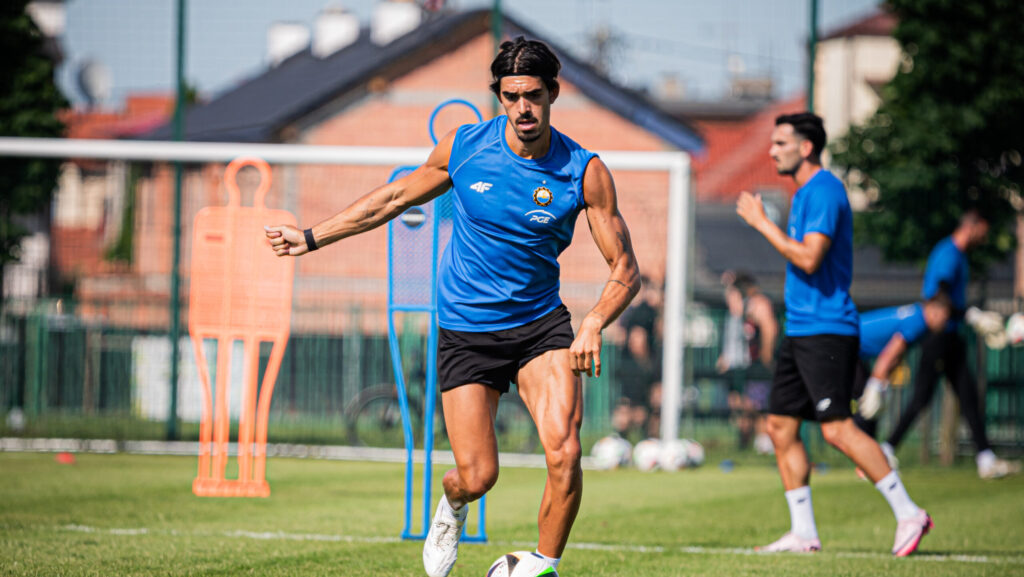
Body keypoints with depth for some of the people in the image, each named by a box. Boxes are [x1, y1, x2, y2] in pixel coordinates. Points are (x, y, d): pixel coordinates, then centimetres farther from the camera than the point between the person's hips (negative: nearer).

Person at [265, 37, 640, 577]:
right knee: (477, 477, -6)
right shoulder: (463, 147, -6)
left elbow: (625, 268, -8)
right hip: (465, 329, 0)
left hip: (540, 324, 0)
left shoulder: (586, 172, -10)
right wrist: (311, 237, 14)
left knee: (564, 453, -23)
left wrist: (594, 324, -28)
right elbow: (397, 196, 11)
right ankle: (451, 505, 32)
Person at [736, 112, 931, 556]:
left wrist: (762, 223, -16)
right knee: (781, 426, 6)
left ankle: (908, 514, -9)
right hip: (800, 331, 10)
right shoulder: (805, 194, 19)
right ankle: (803, 532, 9)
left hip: (826, 330, -10)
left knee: (837, 428, -14)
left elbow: (809, 258, -23)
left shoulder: (824, 191, -13)